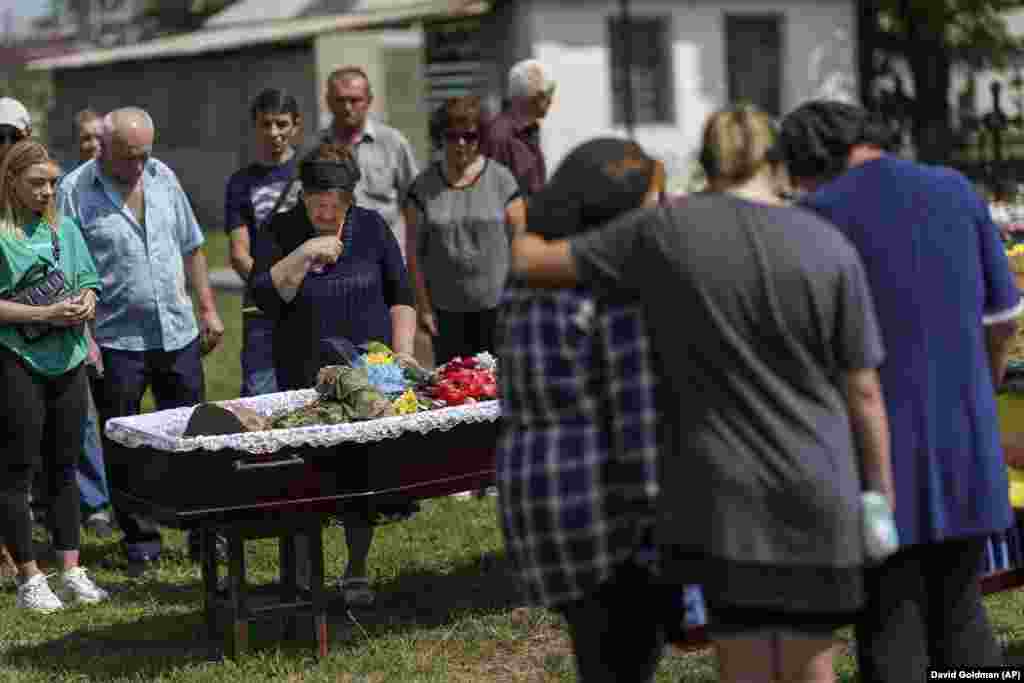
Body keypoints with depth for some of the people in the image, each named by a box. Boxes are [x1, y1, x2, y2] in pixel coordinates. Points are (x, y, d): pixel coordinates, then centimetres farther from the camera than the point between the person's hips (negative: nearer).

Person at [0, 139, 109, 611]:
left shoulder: (65, 229, 11)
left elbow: (89, 284, 16)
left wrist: (86, 303, -5)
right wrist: (44, 314, -18)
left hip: (67, 360, 6)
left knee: (63, 467, 12)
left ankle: (71, 571, 18)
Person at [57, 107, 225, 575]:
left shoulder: (162, 177, 8)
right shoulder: (74, 191, -8)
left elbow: (191, 248, 16)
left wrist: (208, 310, 12)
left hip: (178, 334, 4)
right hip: (117, 341, -4)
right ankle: (140, 541, 13)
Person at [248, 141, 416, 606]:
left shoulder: (371, 227, 5)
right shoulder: (282, 232, -1)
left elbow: (400, 297, 10)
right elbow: (264, 296, -13)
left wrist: (402, 353, 1)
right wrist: (304, 255, -21)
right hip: (304, 379, -1)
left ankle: (356, 570, 12)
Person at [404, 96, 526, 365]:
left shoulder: (501, 179, 2)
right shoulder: (423, 186, 4)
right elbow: (414, 251, 4)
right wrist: (423, 306, -1)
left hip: (495, 304, -1)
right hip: (446, 308, 1)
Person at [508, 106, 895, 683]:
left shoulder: (665, 231, -5)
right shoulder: (831, 248, -4)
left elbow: (532, 263, 1)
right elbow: (863, 390, -3)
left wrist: (523, 230, 24)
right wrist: (883, 492, 6)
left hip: (720, 494, 0)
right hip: (815, 490, 1)